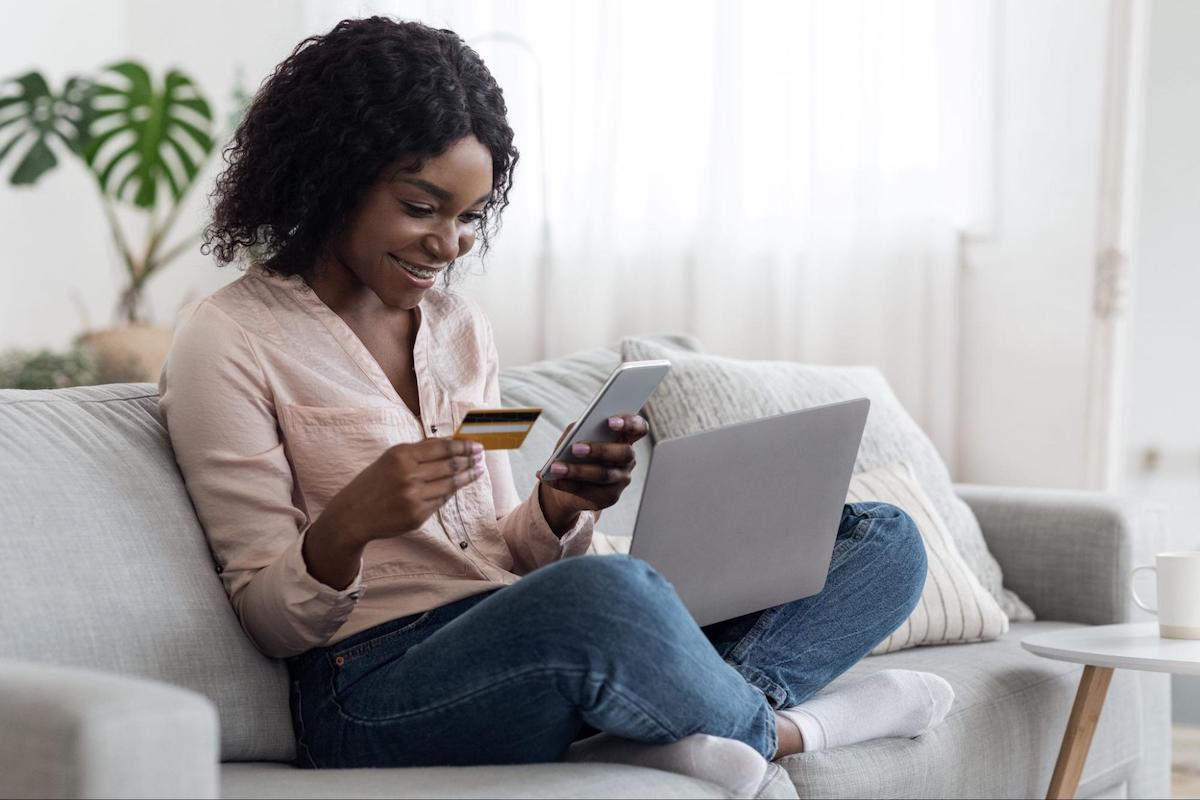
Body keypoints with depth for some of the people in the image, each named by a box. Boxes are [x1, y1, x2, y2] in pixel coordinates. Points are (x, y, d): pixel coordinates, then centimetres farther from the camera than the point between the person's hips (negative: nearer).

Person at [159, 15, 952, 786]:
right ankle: (775, 729, -10)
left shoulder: (461, 324, 17)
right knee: (605, 590, -41)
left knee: (885, 539, -1)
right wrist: (345, 528, -26)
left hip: (526, 641, 7)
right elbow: (270, 619, -4)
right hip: (380, 690, -7)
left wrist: (558, 509, -7)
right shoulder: (228, 342, -2)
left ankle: (707, 725, -27)